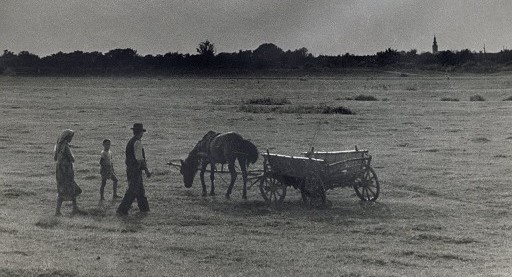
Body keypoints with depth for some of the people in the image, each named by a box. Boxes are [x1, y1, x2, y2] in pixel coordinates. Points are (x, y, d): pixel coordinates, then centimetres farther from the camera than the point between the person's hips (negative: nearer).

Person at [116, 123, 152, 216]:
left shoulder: (130, 142, 12)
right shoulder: (137, 143, -17)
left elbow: (126, 159, 18)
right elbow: (139, 159, -22)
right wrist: (147, 170, -17)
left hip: (129, 169, 10)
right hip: (136, 170, -10)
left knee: (140, 188, 19)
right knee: (132, 191, -6)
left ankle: (144, 208, 29)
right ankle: (122, 210, -7)